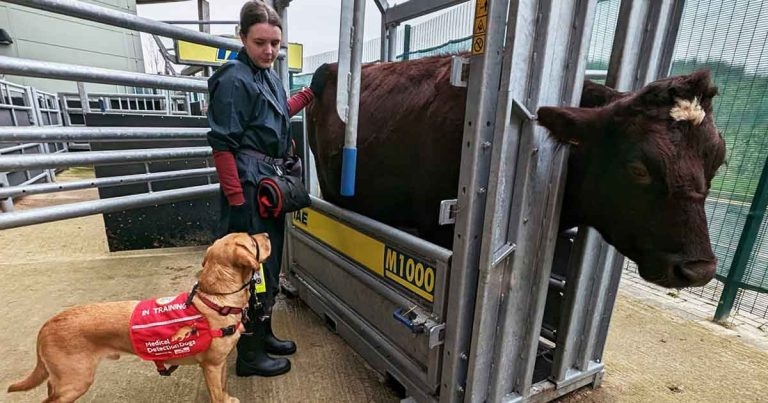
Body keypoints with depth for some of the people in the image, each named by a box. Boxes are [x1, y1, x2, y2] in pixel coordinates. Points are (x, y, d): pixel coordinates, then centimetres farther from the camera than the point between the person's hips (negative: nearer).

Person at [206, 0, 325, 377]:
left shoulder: (268, 76, 13)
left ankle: (264, 334, 36)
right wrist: (236, 200, -21)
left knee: (269, 263, 17)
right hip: (249, 182, -9)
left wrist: (312, 91, 24)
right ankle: (249, 354, 19)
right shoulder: (234, 79, -12)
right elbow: (222, 145, -17)